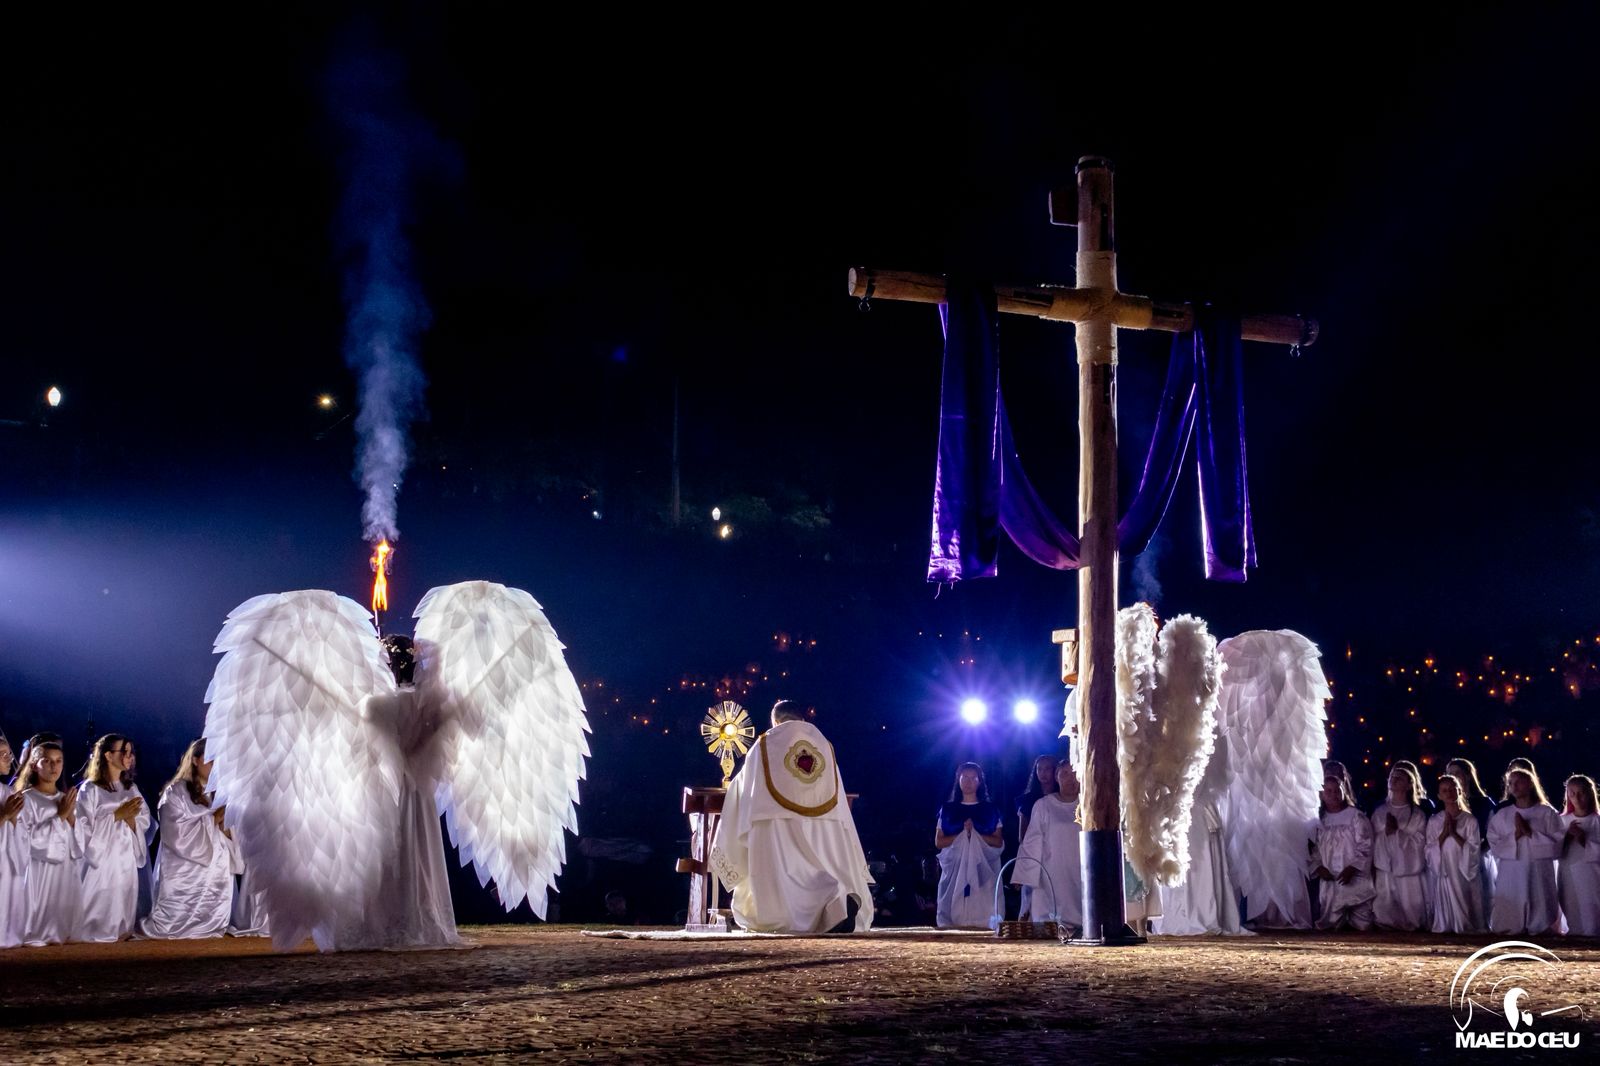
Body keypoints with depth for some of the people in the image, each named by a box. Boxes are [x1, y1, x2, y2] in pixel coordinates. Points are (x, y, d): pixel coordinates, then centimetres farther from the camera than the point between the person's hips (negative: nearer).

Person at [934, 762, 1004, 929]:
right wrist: (961, 835, -10)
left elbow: (998, 841, 4)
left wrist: (976, 835, -11)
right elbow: (938, 842, 4)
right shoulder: (948, 810, 10)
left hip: (982, 868, 0)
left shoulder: (990, 810, 10)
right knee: (956, 907, -8)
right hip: (955, 867, 0)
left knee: (982, 908, -9)